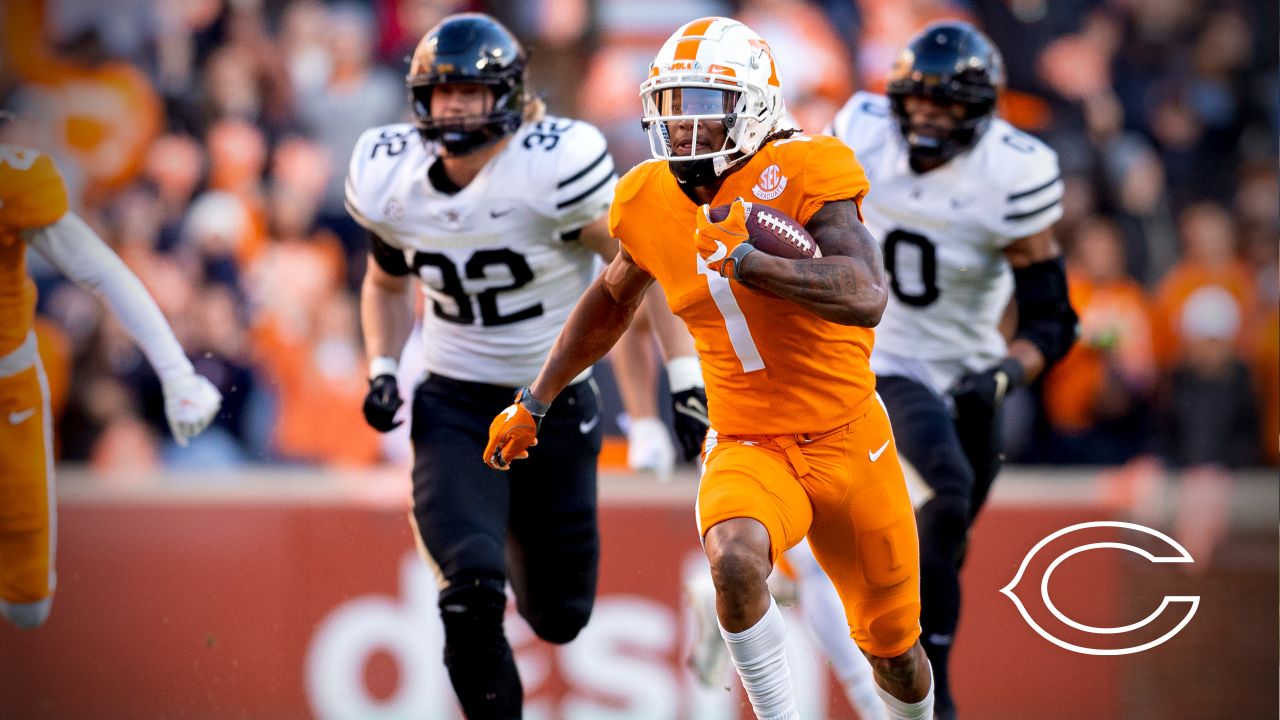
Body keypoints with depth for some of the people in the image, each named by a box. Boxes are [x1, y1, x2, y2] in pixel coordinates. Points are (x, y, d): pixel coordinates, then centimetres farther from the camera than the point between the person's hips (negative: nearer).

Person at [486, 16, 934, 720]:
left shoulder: (799, 177, -17)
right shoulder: (653, 203, -3)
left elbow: (866, 297, -32)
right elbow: (612, 300, 19)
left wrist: (743, 259, -37)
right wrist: (535, 401, 25)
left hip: (847, 444, -1)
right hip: (747, 447, 1)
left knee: (894, 650, 13)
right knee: (735, 562, -34)